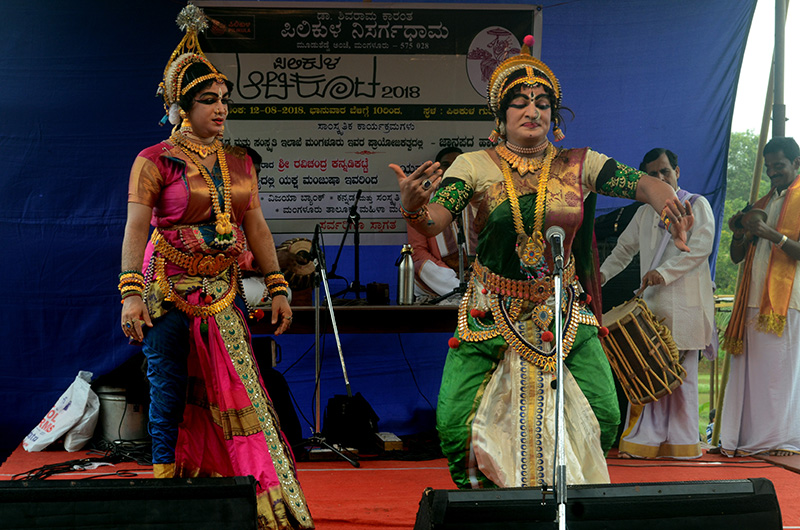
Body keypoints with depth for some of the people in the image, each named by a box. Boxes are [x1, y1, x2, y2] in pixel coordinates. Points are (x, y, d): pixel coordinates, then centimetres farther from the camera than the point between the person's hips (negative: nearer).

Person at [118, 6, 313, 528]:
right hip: (169, 292, -4)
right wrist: (131, 293, -19)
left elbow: (256, 227, 12)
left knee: (237, 391, 2)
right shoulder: (156, 161, -4)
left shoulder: (239, 162, 11)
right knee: (170, 393, 1)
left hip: (224, 291, 4)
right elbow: (136, 228, -10)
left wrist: (278, 287, 7)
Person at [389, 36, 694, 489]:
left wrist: (671, 211, -23)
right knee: (454, 422, -12)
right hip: (492, 315, -2)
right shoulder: (474, 166, -4)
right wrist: (412, 206, -40)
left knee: (604, 417, -5)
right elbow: (433, 223, -16)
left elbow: (646, 185, 0)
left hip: (563, 312, 2)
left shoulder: (578, 165, 2)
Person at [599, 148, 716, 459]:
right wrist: (603, 273, 14)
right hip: (651, 302, 5)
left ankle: (682, 444, 1)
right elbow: (625, 248, 29)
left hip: (684, 304, -5)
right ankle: (646, 440, 2)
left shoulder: (696, 206, 4)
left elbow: (700, 247, -10)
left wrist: (664, 271, -19)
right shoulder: (645, 212, 20)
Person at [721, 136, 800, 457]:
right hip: (754, 298, 6)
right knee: (748, 368, 0)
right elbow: (737, 257, 21)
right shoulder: (762, 204, 23)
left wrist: (771, 234, -22)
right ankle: (748, 439, 1)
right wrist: (739, 233, 1)